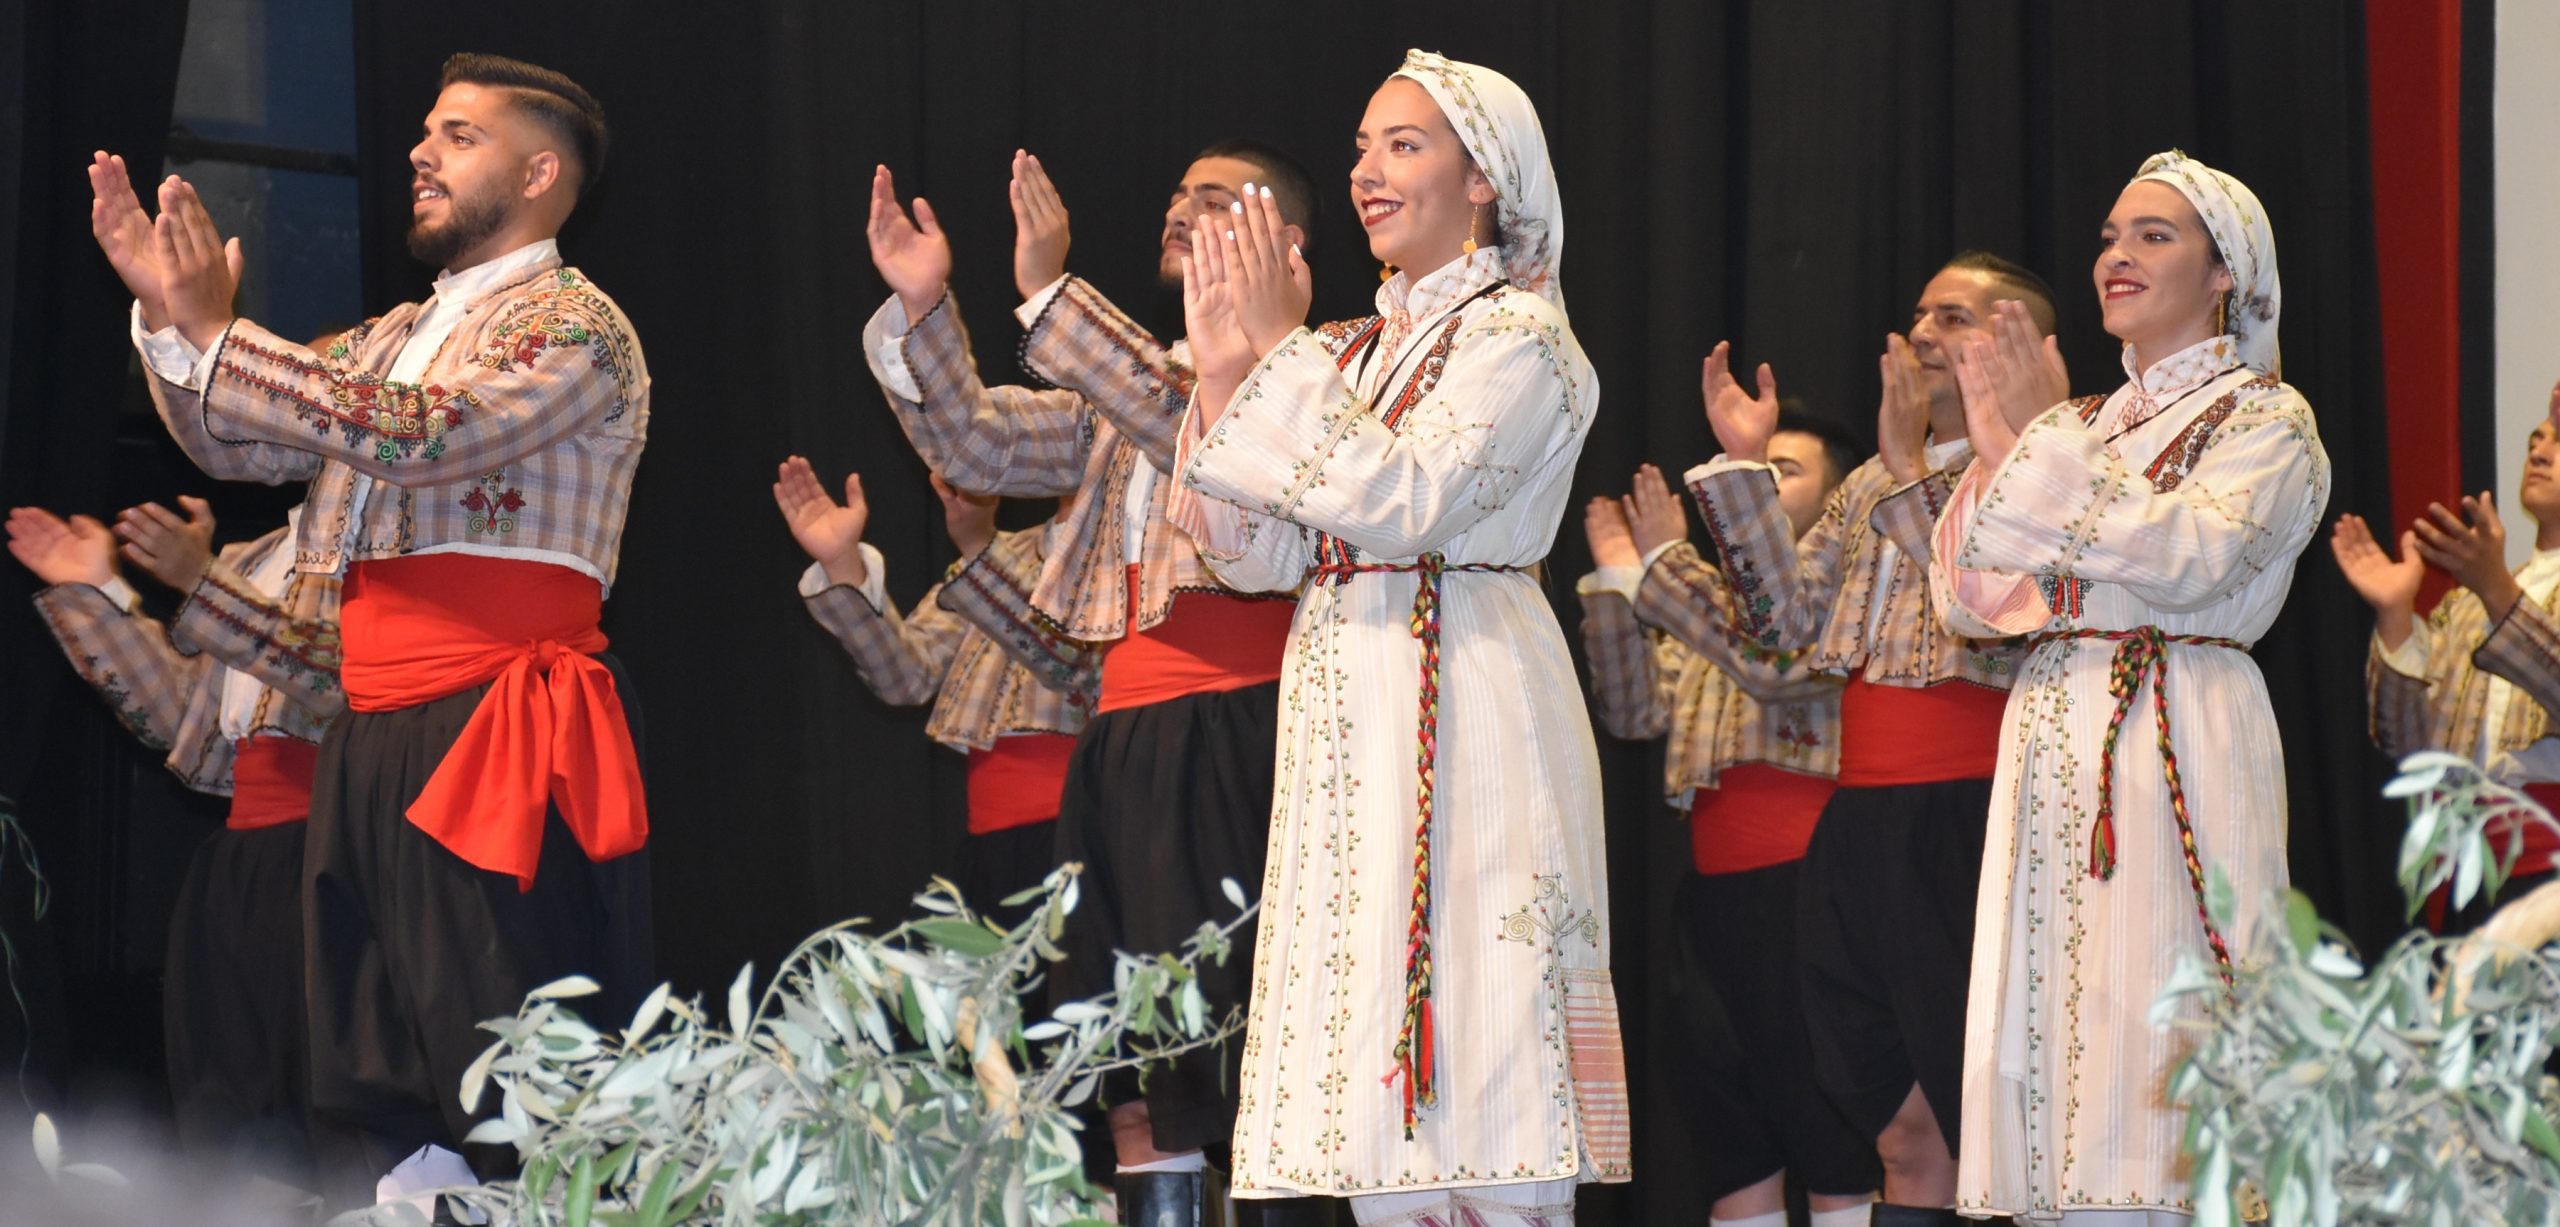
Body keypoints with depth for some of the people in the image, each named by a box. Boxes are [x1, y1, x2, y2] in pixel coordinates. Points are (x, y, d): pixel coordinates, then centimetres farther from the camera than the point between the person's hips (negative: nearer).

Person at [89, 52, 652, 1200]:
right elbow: (236, 445, 21)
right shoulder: (393, 338, 22)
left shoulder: (575, 327, -4)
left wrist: (214, 334, -17)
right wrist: (163, 310, 5)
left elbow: (426, 432, -18)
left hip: (498, 747, -8)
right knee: (366, 1102, 7)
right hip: (374, 743, 8)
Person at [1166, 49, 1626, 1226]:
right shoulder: (1352, 350, 18)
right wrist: (1225, 374, -1)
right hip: (1346, 719, 7)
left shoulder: (1520, 338, -2)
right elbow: (1262, 556, 9)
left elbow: (1405, 499, -17)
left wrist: (1282, 353, -12)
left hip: (1466, 717, -7)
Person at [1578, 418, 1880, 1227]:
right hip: (1715, 880, 7)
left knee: (1816, 1100, -8)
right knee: (1722, 1100, 5)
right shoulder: (1714, 600, 22)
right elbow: (1633, 711, 13)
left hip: (1803, 877, -7)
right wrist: (1617, 580, 5)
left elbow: (1779, 665, -15)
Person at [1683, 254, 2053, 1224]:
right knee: (1902, 1127, 9)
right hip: (1863, 821, 7)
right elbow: (1787, 619, 13)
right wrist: (1744, 467, 6)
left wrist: (1909, 463, -15)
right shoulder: (1871, 486, 19)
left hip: (1966, 819, -7)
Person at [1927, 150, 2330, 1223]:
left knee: (2155, 1017, -12)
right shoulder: (2089, 425, 19)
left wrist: (2043, 438, -12)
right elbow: (1966, 599, 12)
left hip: (2178, 745, -6)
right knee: (2054, 1015, 0)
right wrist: (1997, 448, -2)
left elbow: (2189, 556, -17)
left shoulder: (2265, 419, 2)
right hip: (2055, 741, 6)